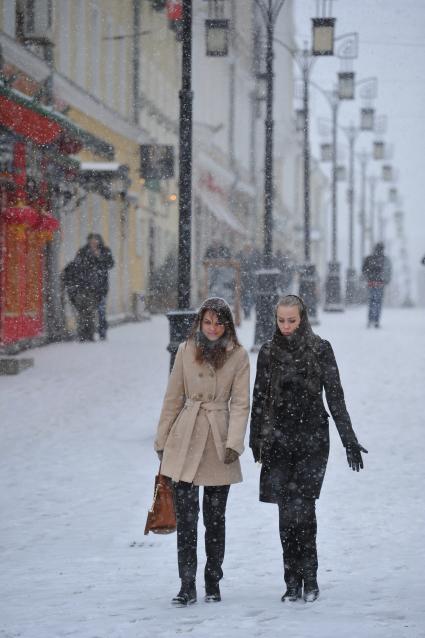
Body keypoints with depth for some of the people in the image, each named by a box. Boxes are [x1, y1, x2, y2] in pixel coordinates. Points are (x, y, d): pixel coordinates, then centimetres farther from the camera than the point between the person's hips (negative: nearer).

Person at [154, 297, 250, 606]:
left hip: (218, 444, -1)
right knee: (186, 516, -4)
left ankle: (213, 584, 19)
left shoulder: (238, 356, 1)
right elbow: (173, 398, 10)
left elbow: (240, 404, -3)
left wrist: (234, 443, -14)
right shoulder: (186, 351, 5)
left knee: (215, 517, 7)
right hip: (185, 441, 1)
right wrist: (162, 441, 9)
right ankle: (187, 586, -3)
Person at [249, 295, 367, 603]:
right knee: (287, 512, 1)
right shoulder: (269, 352, 6)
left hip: (312, 439, -2)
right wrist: (256, 440, 11)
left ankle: (309, 580, -2)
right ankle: (293, 582, 7)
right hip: (279, 440, 2)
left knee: (301, 509, -12)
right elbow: (260, 399, 12)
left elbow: (335, 396, 3)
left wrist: (350, 440, 2)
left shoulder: (320, 350, 1)